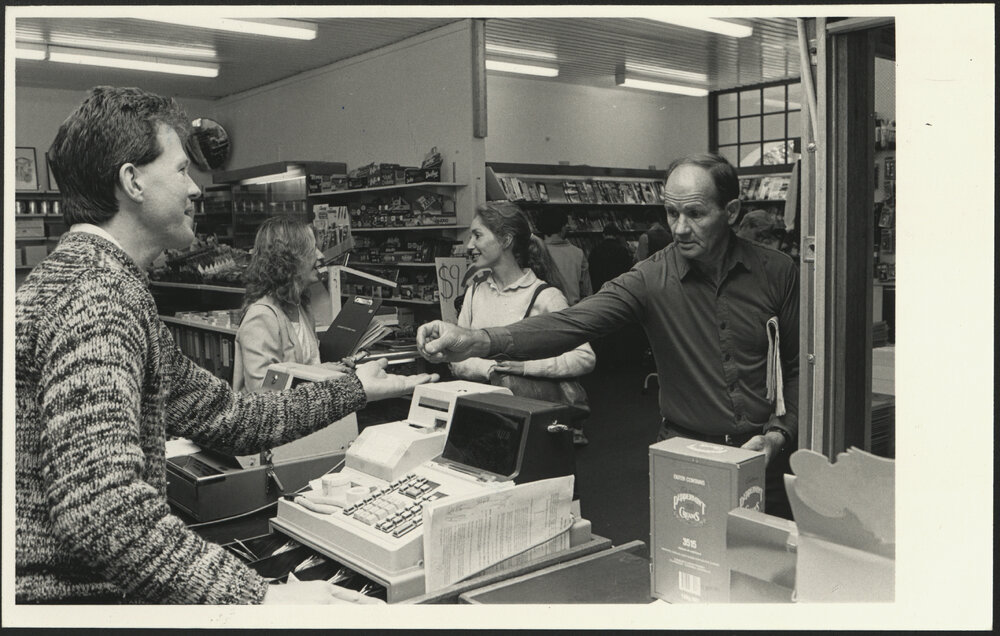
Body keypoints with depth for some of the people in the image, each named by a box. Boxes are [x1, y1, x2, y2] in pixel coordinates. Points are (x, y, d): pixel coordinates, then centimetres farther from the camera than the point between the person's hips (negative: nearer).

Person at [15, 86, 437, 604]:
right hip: (65, 593, -10)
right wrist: (257, 597, -34)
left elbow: (223, 415, 15)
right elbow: (98, 507, -32)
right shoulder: (97, 297, -20)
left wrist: (355, 391, 17)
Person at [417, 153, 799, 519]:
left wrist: (779, 433, -12)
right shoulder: (651, 278, -11)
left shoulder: (776, 272, -4)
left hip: (764, 459, 2)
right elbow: (574, 323, -25)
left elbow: (799, 365, 3)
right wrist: (478, 341, -39)